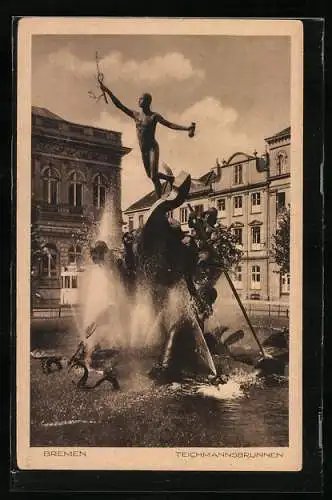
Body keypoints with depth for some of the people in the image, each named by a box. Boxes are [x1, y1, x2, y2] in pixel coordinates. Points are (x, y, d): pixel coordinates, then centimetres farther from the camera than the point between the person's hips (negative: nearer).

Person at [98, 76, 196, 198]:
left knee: (154, 176, -15)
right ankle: (170, 178, 41)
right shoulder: (135, 114, 6)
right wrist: (108, 91, 0)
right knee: (150, 175, 16)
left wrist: (187, 128, -29)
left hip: (153, 148, -6)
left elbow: (170, 125, -15)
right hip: (143, 151, 6)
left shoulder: (154, 116, -7)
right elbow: (119, 105, 6)